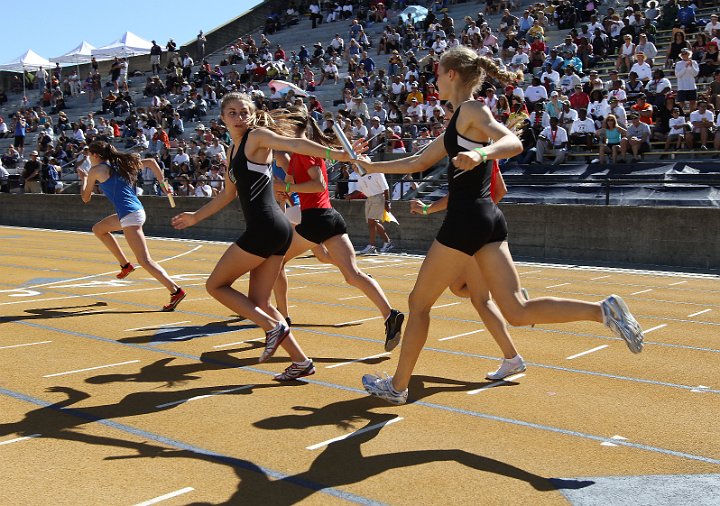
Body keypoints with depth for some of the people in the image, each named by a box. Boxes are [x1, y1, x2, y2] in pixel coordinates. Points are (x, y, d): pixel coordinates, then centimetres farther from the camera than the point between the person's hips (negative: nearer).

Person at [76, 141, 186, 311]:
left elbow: (86, 198, 11)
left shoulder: (96, 170, 0)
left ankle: (176, 291, -19)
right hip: (136, 210, 9)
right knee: (98, 229, 29)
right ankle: (125, 265, 27)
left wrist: (83, 178, 28)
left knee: (144, 260, -10)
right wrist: (163, 184, 15)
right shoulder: (119, 163, 18)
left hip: (130, 214, -9)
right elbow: (151, 162, 17)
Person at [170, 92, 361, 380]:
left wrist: (333, 153, -34)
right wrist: (195, 217, 38)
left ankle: (274, 327, -3)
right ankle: (301, 362, 12)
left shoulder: (257, 136, -4)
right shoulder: (233, 152, 21)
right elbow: (227, 194, 32)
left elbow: (295, 144, -20)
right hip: (275, 230, 9)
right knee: (258, 302, 10)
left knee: (216, 285, 2)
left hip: (265, 227, -9)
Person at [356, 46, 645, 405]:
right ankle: (604, 309, -12)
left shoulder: (470, 109, -5)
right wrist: (372, 166, 33)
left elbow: (513, 143, -21)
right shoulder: (459, 120, 22)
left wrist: (480, 153, -40)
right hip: (488, 219, 9)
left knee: (418, 303, 6)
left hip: (466, 220, -9)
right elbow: (418, 163, 29)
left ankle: (397, 386, 18)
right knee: (517, 312, 1)